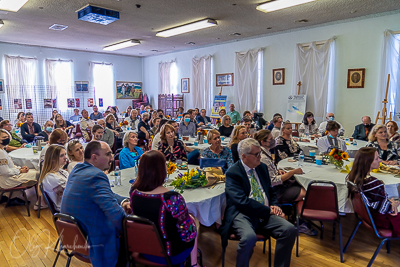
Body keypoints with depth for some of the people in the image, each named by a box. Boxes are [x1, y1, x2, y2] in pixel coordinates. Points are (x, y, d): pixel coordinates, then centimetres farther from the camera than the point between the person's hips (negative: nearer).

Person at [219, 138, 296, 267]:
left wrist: (274, 205, 3)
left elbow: (271, 191, 24)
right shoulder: (232, 173, -7)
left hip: (266, 214, 6)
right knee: (249, 237, -35)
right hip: (242, 214, -6)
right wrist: (268, 210, -15)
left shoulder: (262, 167, 14)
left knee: (290, 230, -17)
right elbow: (242, 201, -17)